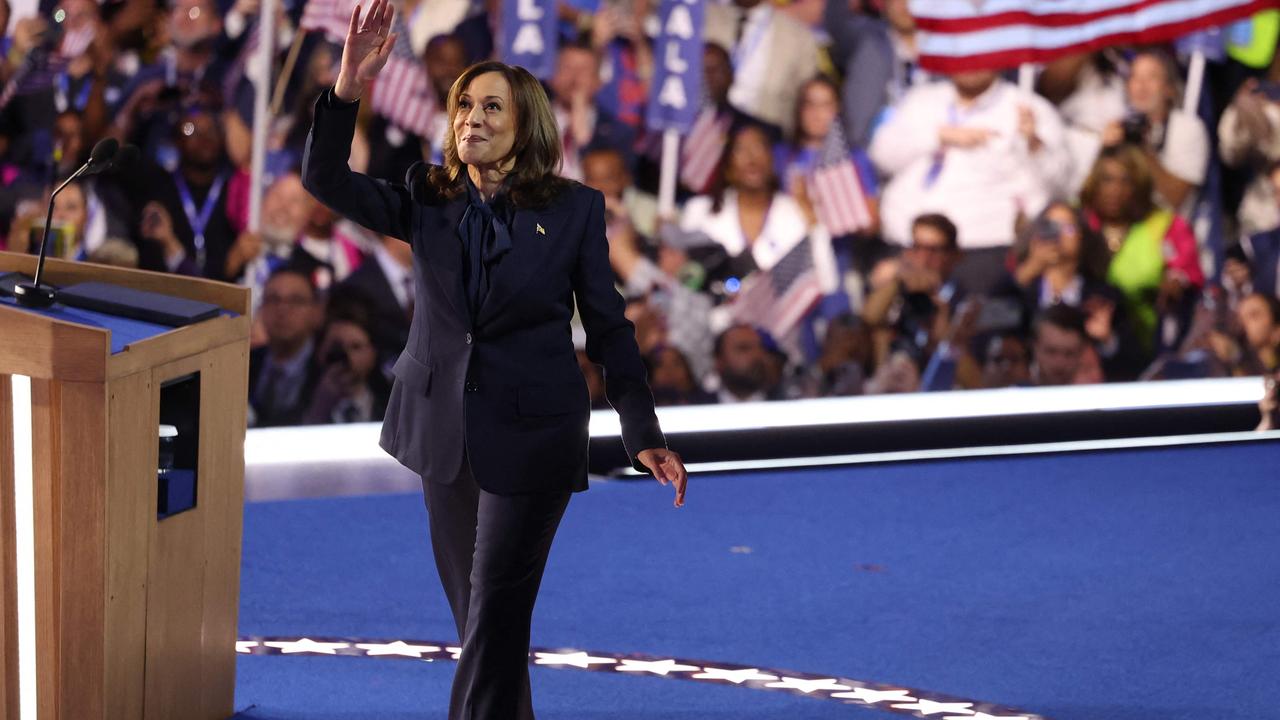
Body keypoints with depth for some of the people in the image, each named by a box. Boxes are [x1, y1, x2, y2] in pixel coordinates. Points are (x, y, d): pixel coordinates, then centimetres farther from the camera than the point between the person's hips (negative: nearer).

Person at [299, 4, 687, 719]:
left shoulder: (574, 210, -5)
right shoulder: (427, 200, 3)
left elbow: (609, 329, -1)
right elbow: (327, 178, -9)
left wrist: (644, 434, -3)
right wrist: (349, 89, -24)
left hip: (530, 433, -4)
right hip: (444, 427, 4)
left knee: (496, 612, -6)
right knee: (472, 605, 15)